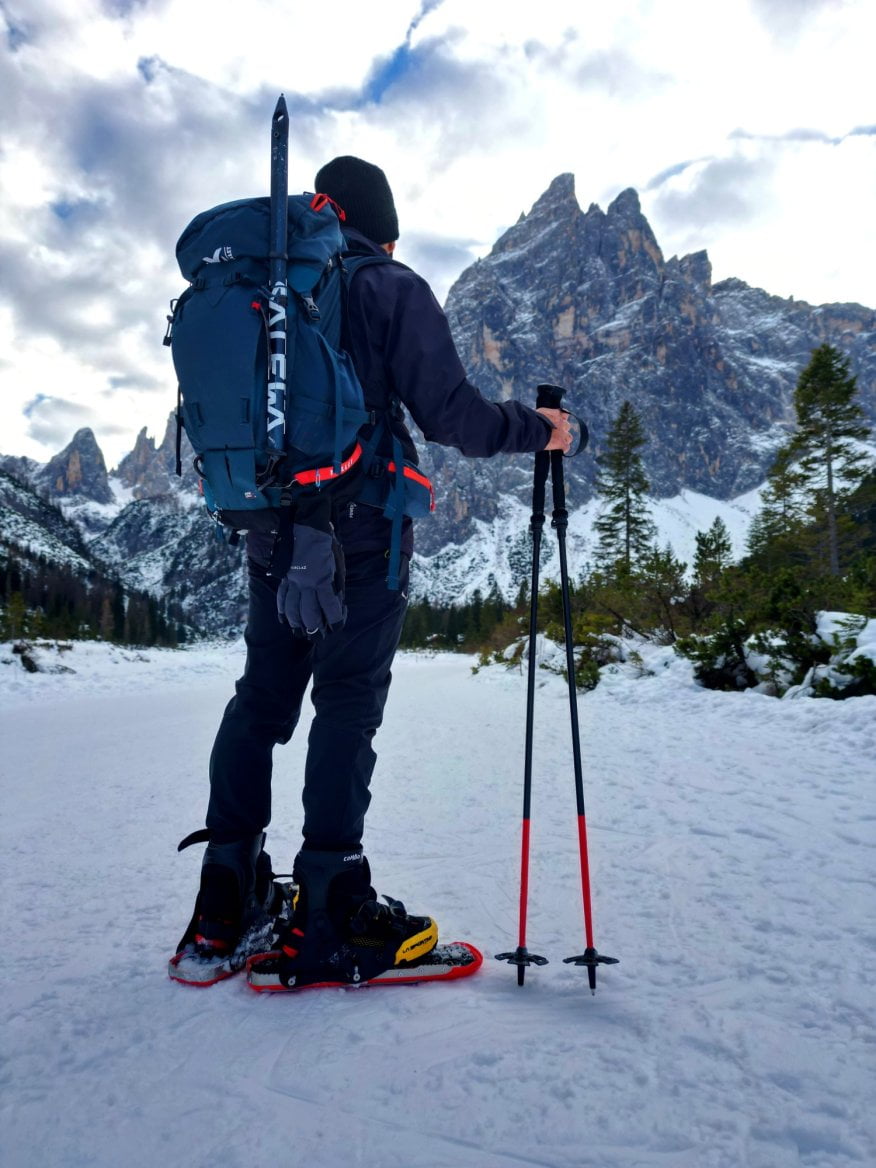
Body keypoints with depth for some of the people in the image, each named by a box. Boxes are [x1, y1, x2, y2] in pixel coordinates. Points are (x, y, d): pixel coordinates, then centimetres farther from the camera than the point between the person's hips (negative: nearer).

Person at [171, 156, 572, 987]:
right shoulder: (391, 289, -2)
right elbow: (448, 412, -11)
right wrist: (534, 428, 3)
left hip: (272, 535, 6)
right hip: (362, 532, -6)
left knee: (260, 701, 11)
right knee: (348, 707, -2)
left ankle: (222, 913, 15)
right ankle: (327, 917, 1)